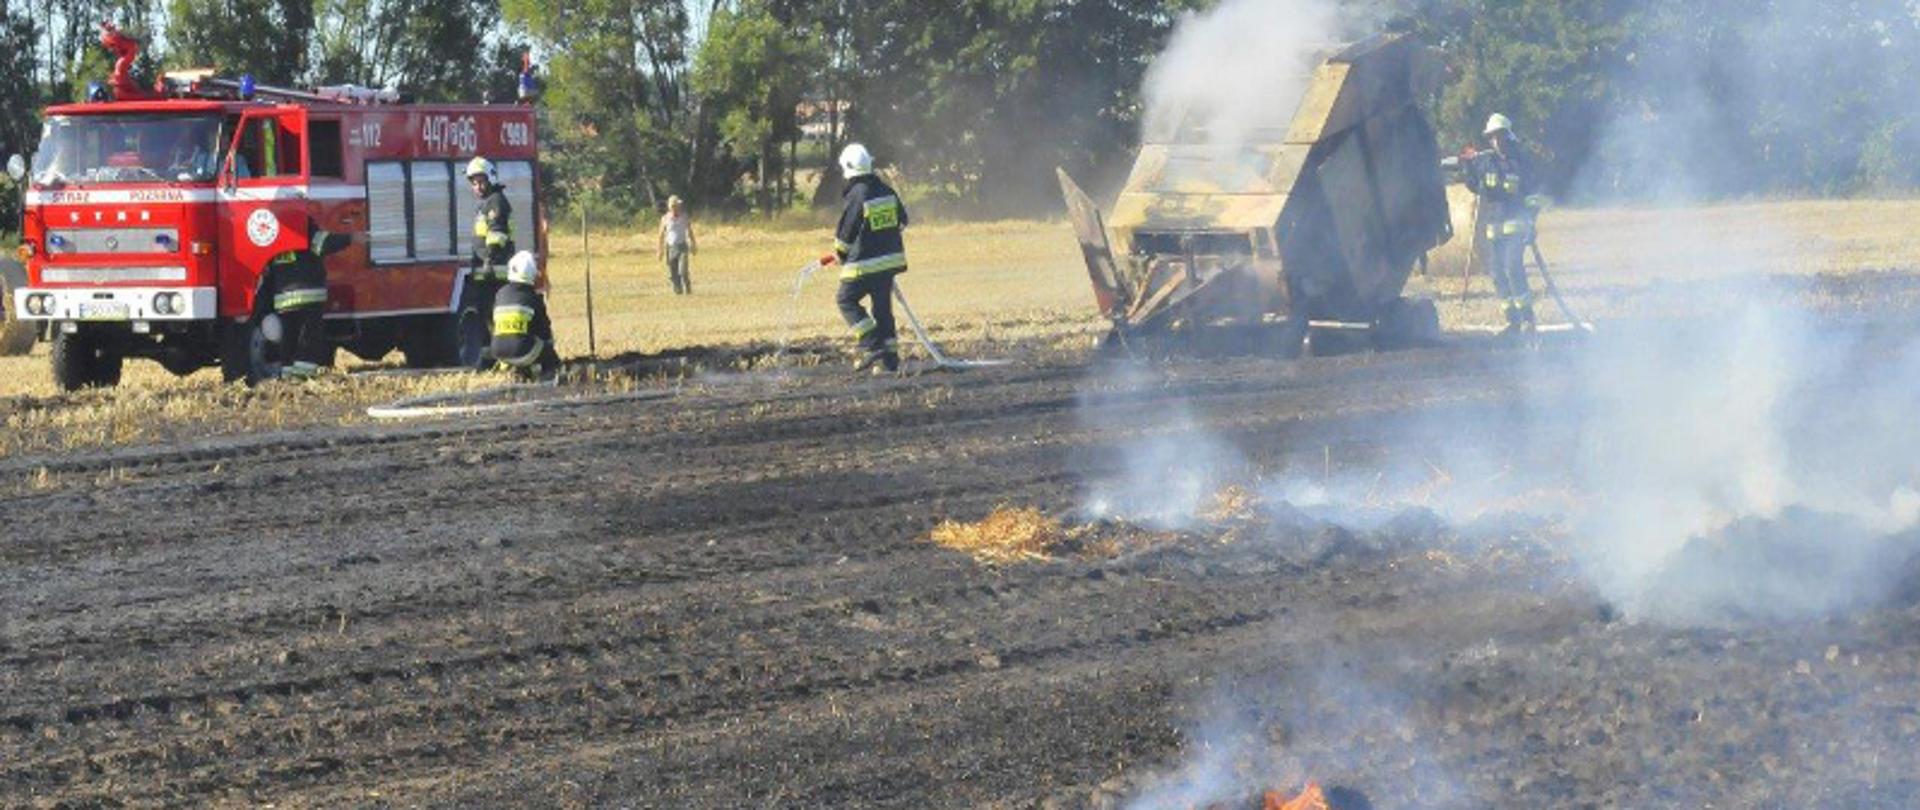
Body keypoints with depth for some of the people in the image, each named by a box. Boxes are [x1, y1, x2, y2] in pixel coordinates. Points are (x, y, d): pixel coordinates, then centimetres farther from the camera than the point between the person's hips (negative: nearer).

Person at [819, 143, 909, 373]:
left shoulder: (857, 196, -16)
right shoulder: (886, 191, 5)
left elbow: (846, 234, -12)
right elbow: (902, 220, 17)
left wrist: (837, 256, 5)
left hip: (865, 263, -7)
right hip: (891, 258, 7)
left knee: (846, 300, 6)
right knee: (882, 305, 13)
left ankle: (872, 346, -5)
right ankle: (889, 357, 11)